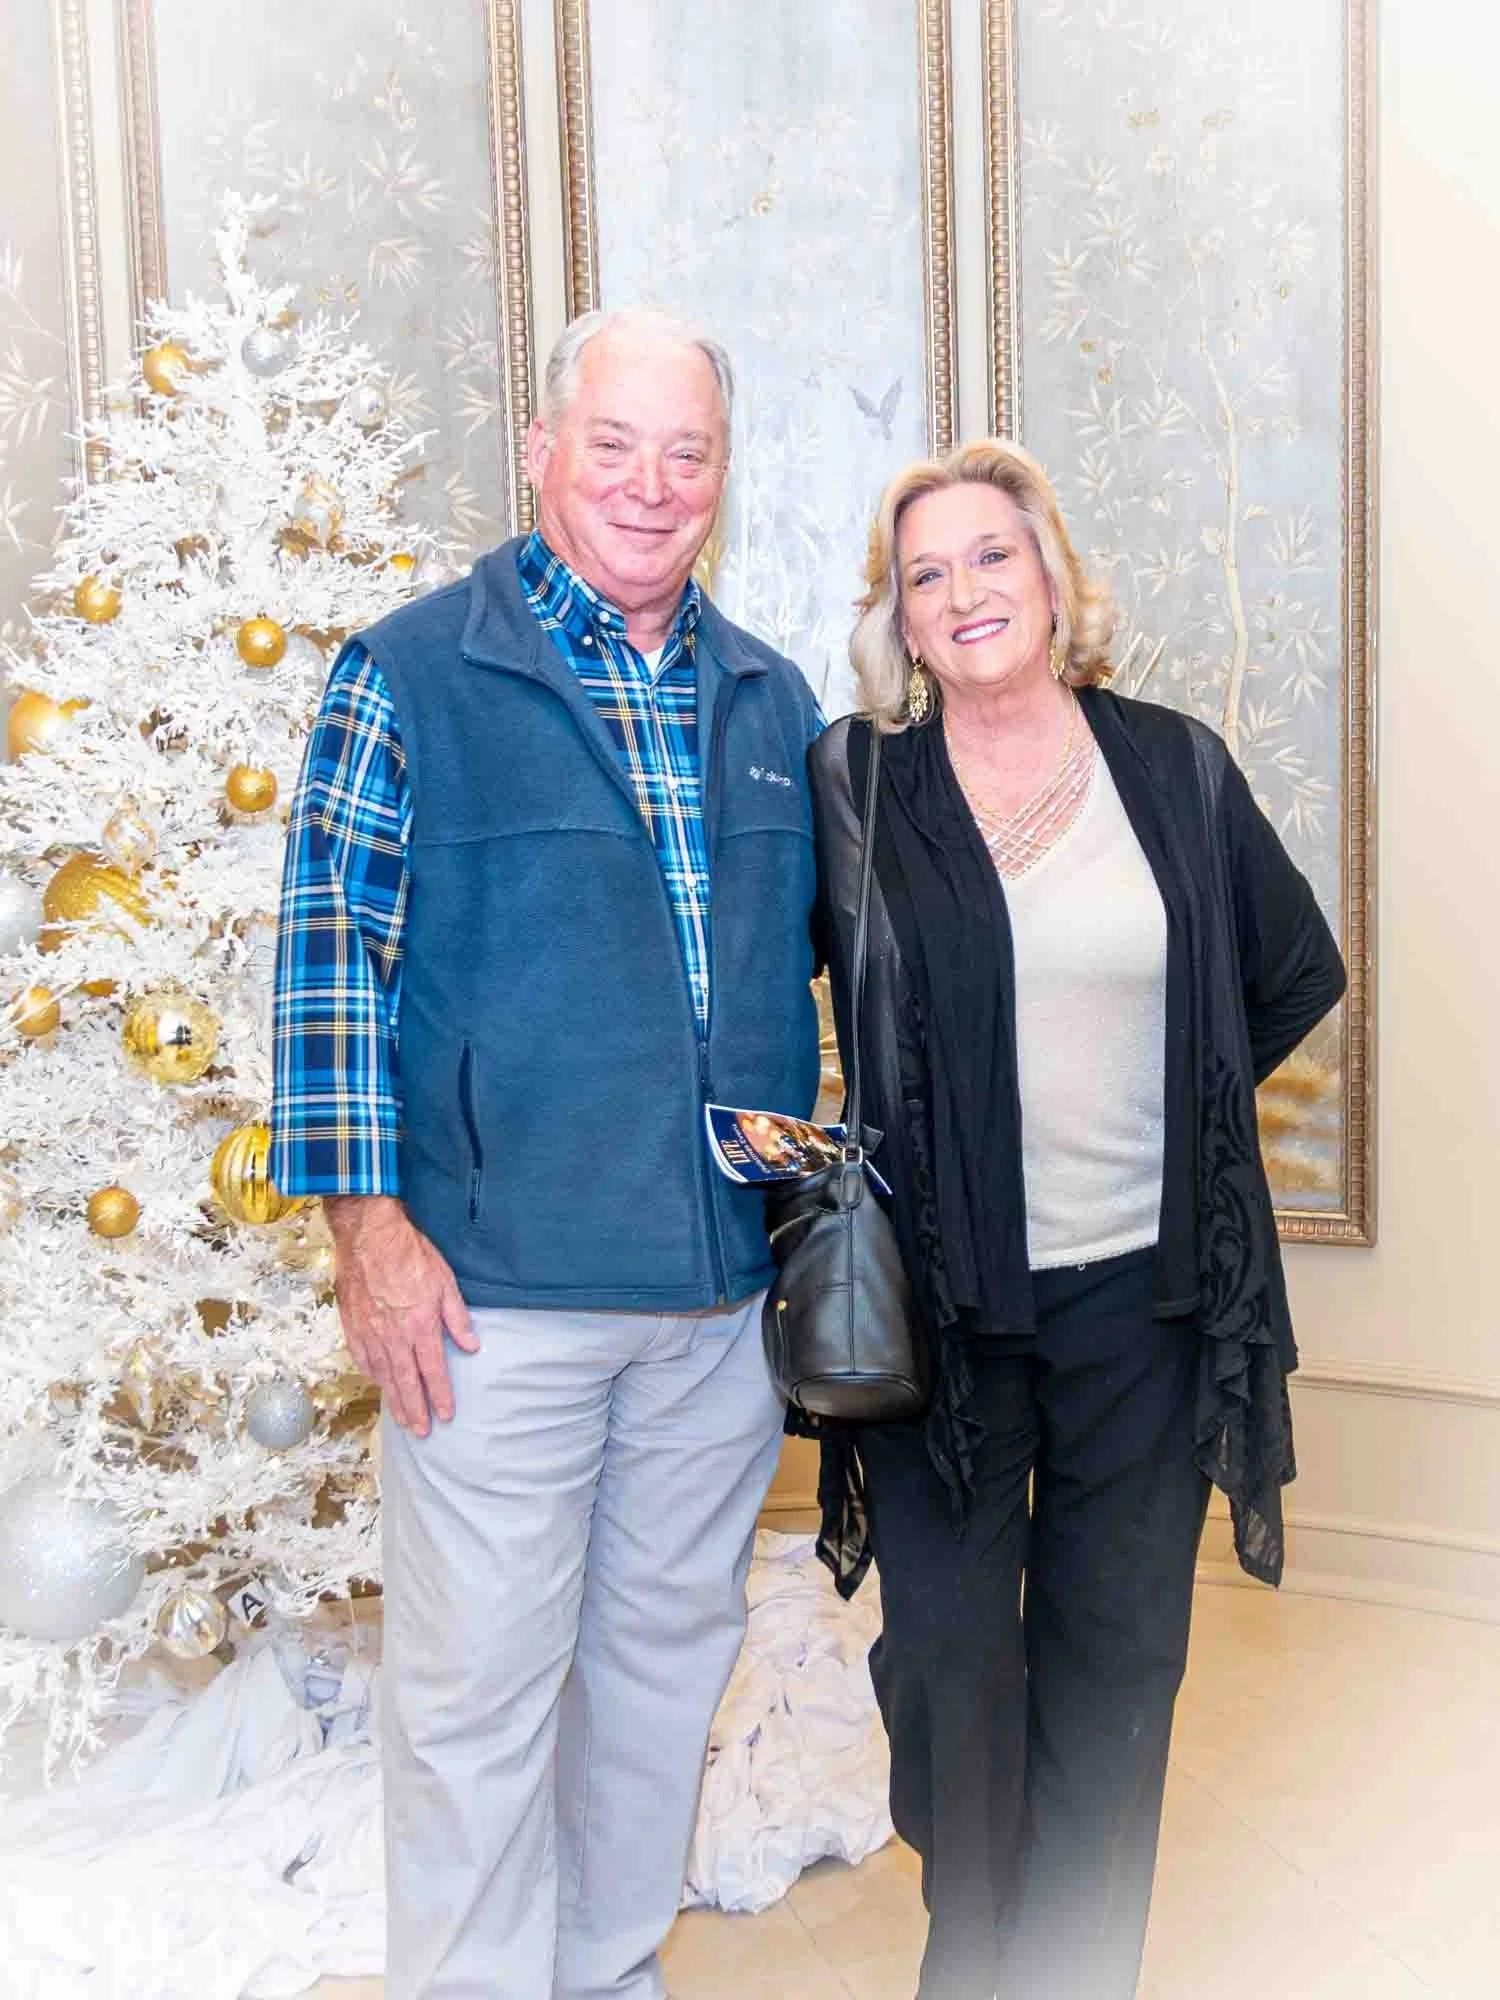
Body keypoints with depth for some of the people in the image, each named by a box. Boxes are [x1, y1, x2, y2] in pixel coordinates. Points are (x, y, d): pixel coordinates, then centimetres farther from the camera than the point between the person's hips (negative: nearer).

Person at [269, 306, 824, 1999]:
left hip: (726, 1285, 5)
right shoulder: (412, 673, -3)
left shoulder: (771, 700, 11)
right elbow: (329, 952, -7)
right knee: (480, 1686, 4)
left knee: (669, 1652, 18)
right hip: (495, 1287, -5)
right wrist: (370, 1228, -13)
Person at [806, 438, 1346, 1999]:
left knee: (1118, 1644, 13)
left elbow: (1295, 973, 15)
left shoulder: (1176, 768, 4)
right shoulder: (849, 782, -3)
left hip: (1145, 1286, 2)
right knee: (948, 1647, 8)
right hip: (942, 1291, -2)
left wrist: (1160, 1103, 9)